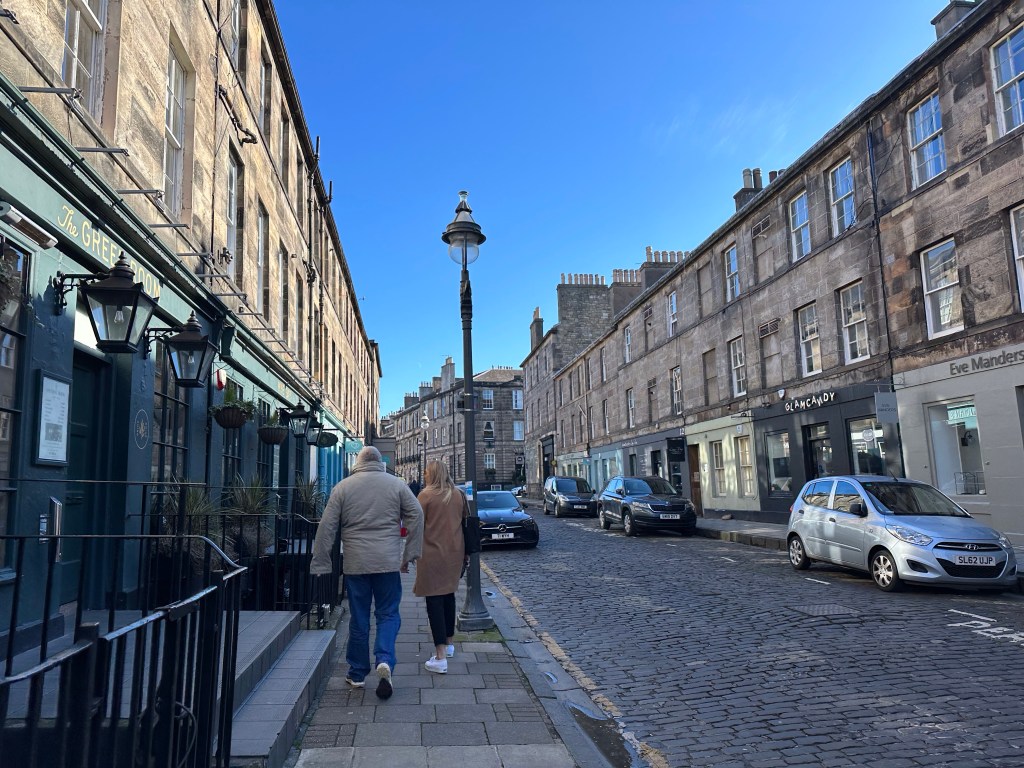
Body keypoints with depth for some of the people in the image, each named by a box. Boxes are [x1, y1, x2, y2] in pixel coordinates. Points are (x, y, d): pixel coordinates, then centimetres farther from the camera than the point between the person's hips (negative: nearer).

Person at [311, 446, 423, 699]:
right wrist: (409, 554, 5)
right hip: (388, 562, -1)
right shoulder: (397, 484, 3)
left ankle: (357, 674, 21)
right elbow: (416, 516, 0)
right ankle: (385, 660, -12)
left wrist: (320, 563, 7)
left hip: (355, 563, 1)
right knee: (388, 614, 9)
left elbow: (327, 527, 2)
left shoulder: (342, 487, 4)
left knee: (358, 618, 11)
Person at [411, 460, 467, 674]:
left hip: (432, 554, -5)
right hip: (454, 553, 6)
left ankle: (440, 656, -7)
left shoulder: (426, 495, -11)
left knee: (434, 600, -3)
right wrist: (464, 552, 22)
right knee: (448, 595, 20)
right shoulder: (458, 495, 4)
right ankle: (449, 644, 31)